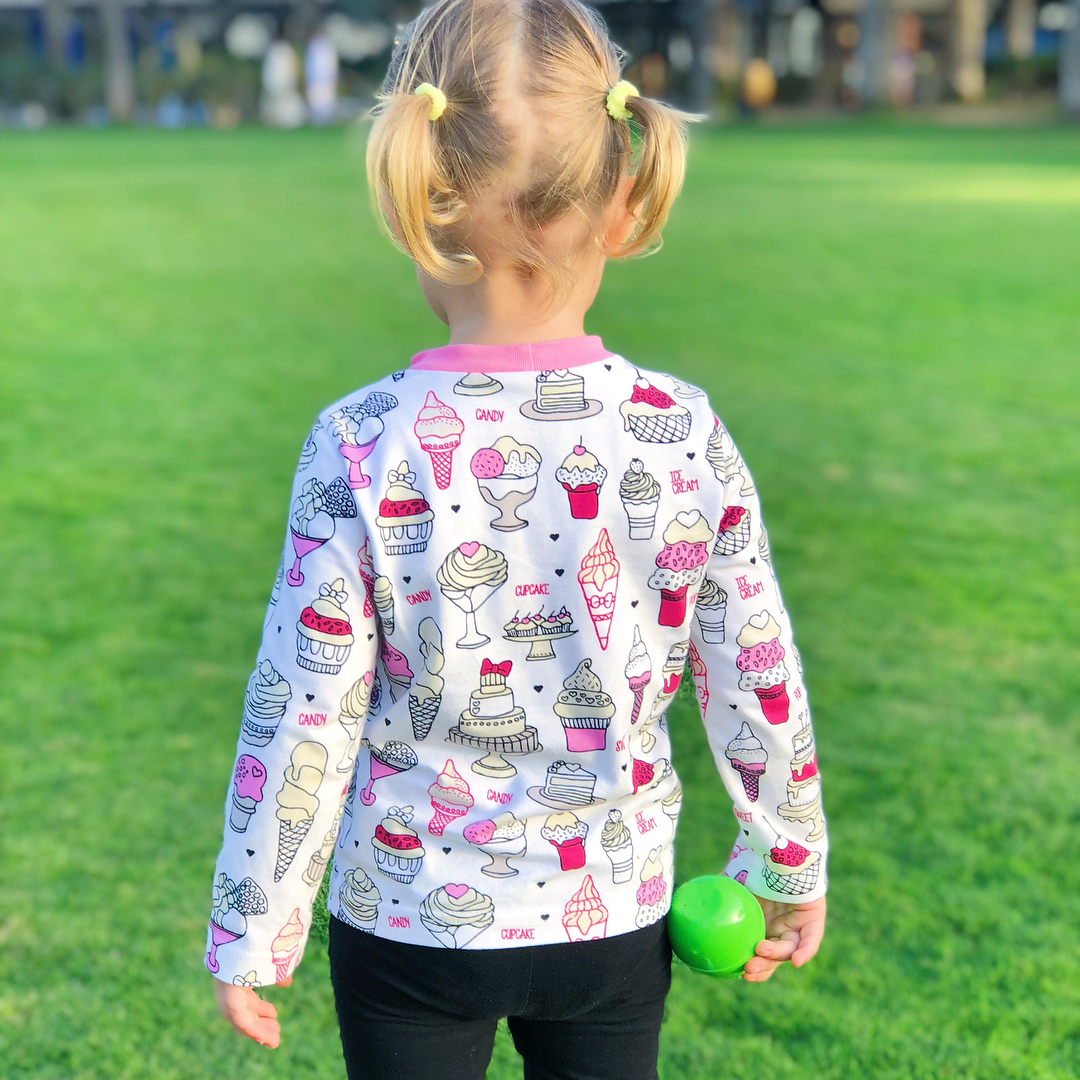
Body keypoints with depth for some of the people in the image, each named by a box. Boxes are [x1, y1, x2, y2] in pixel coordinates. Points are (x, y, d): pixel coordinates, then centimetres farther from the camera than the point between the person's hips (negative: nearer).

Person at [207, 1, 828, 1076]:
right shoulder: (685, 435, -14)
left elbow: (303, 722, -14)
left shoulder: (359, 450, -19)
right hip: (613, 917, 2)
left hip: (408, 923, -1)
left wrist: (250, 934, -1)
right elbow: (758, 684, -5)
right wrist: (790, 865, 12)